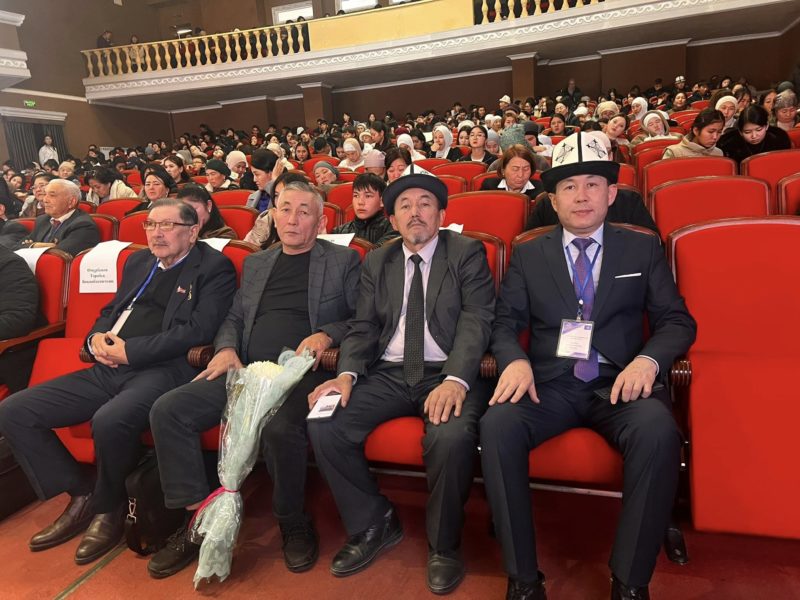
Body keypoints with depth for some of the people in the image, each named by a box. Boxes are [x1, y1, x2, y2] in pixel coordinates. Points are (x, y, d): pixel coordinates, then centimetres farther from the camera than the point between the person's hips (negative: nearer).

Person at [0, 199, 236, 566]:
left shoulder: (213, 268, -2)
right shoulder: (138, 262, 22)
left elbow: (198, 330, -14)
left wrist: (129, 350, -14)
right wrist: (97, 338, 4)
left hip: (163, 370, -8)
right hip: (108, 369, 8)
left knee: (110, 421, -36)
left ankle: (108, 508, -3)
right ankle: (81, 494, 11)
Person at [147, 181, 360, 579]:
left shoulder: (343, 261, 9)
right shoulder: (255, 264, 23)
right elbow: (234, 318, 23)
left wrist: (326, 334, -15)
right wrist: (226, 348, 2)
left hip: (303, 373, -5)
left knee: (280, 427, -36)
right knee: (167, 410, -12)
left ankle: (294, 524, -6)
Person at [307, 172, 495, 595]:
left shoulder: (467, 254, 3)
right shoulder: (376, 262, 15)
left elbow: (476, 322, -9)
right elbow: (362, 328, 10)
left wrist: (455, 380, -25)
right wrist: (347, 374, -10)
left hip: (447, 375, -3)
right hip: (388, 375, 4)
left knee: (452, 437, -33)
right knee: (324, 425, -18)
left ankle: (443, 545, -3)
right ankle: (373, 524, 6)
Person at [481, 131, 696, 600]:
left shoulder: (643, 249, 12)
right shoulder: (529, 255, 13)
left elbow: (678, 321, 8)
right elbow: (506, 322, 7)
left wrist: (648, 359, -15)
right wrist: (516, 360, -16)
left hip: (619, 383, 0)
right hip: (549, 384, 1)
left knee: (659, 431, -33)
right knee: (497, 425, -30)